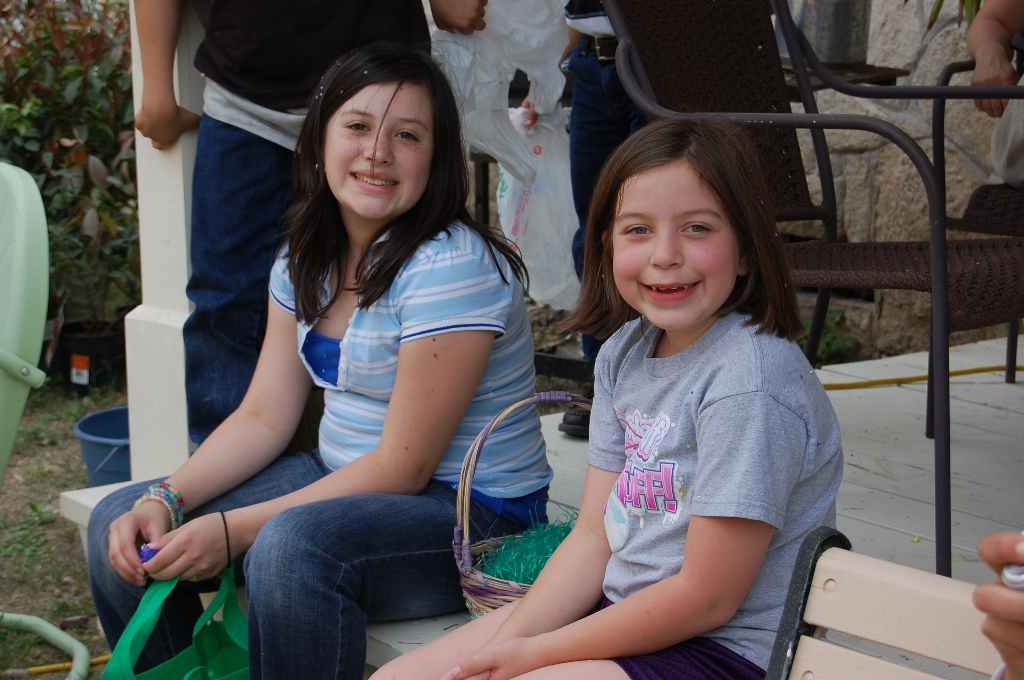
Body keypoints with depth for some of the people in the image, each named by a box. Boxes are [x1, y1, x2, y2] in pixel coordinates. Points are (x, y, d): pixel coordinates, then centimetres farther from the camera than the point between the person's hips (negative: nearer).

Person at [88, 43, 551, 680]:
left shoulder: (453, 268, -21)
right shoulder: (306, 259, 5)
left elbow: (404, 467, -21)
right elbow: (265, 417, 5)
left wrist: (233, 530, -23)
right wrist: (167, 501, -11)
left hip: (469, 511, -8)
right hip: (344, 478, 8)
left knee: (293, 546, -36)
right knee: (121, 525, -1)